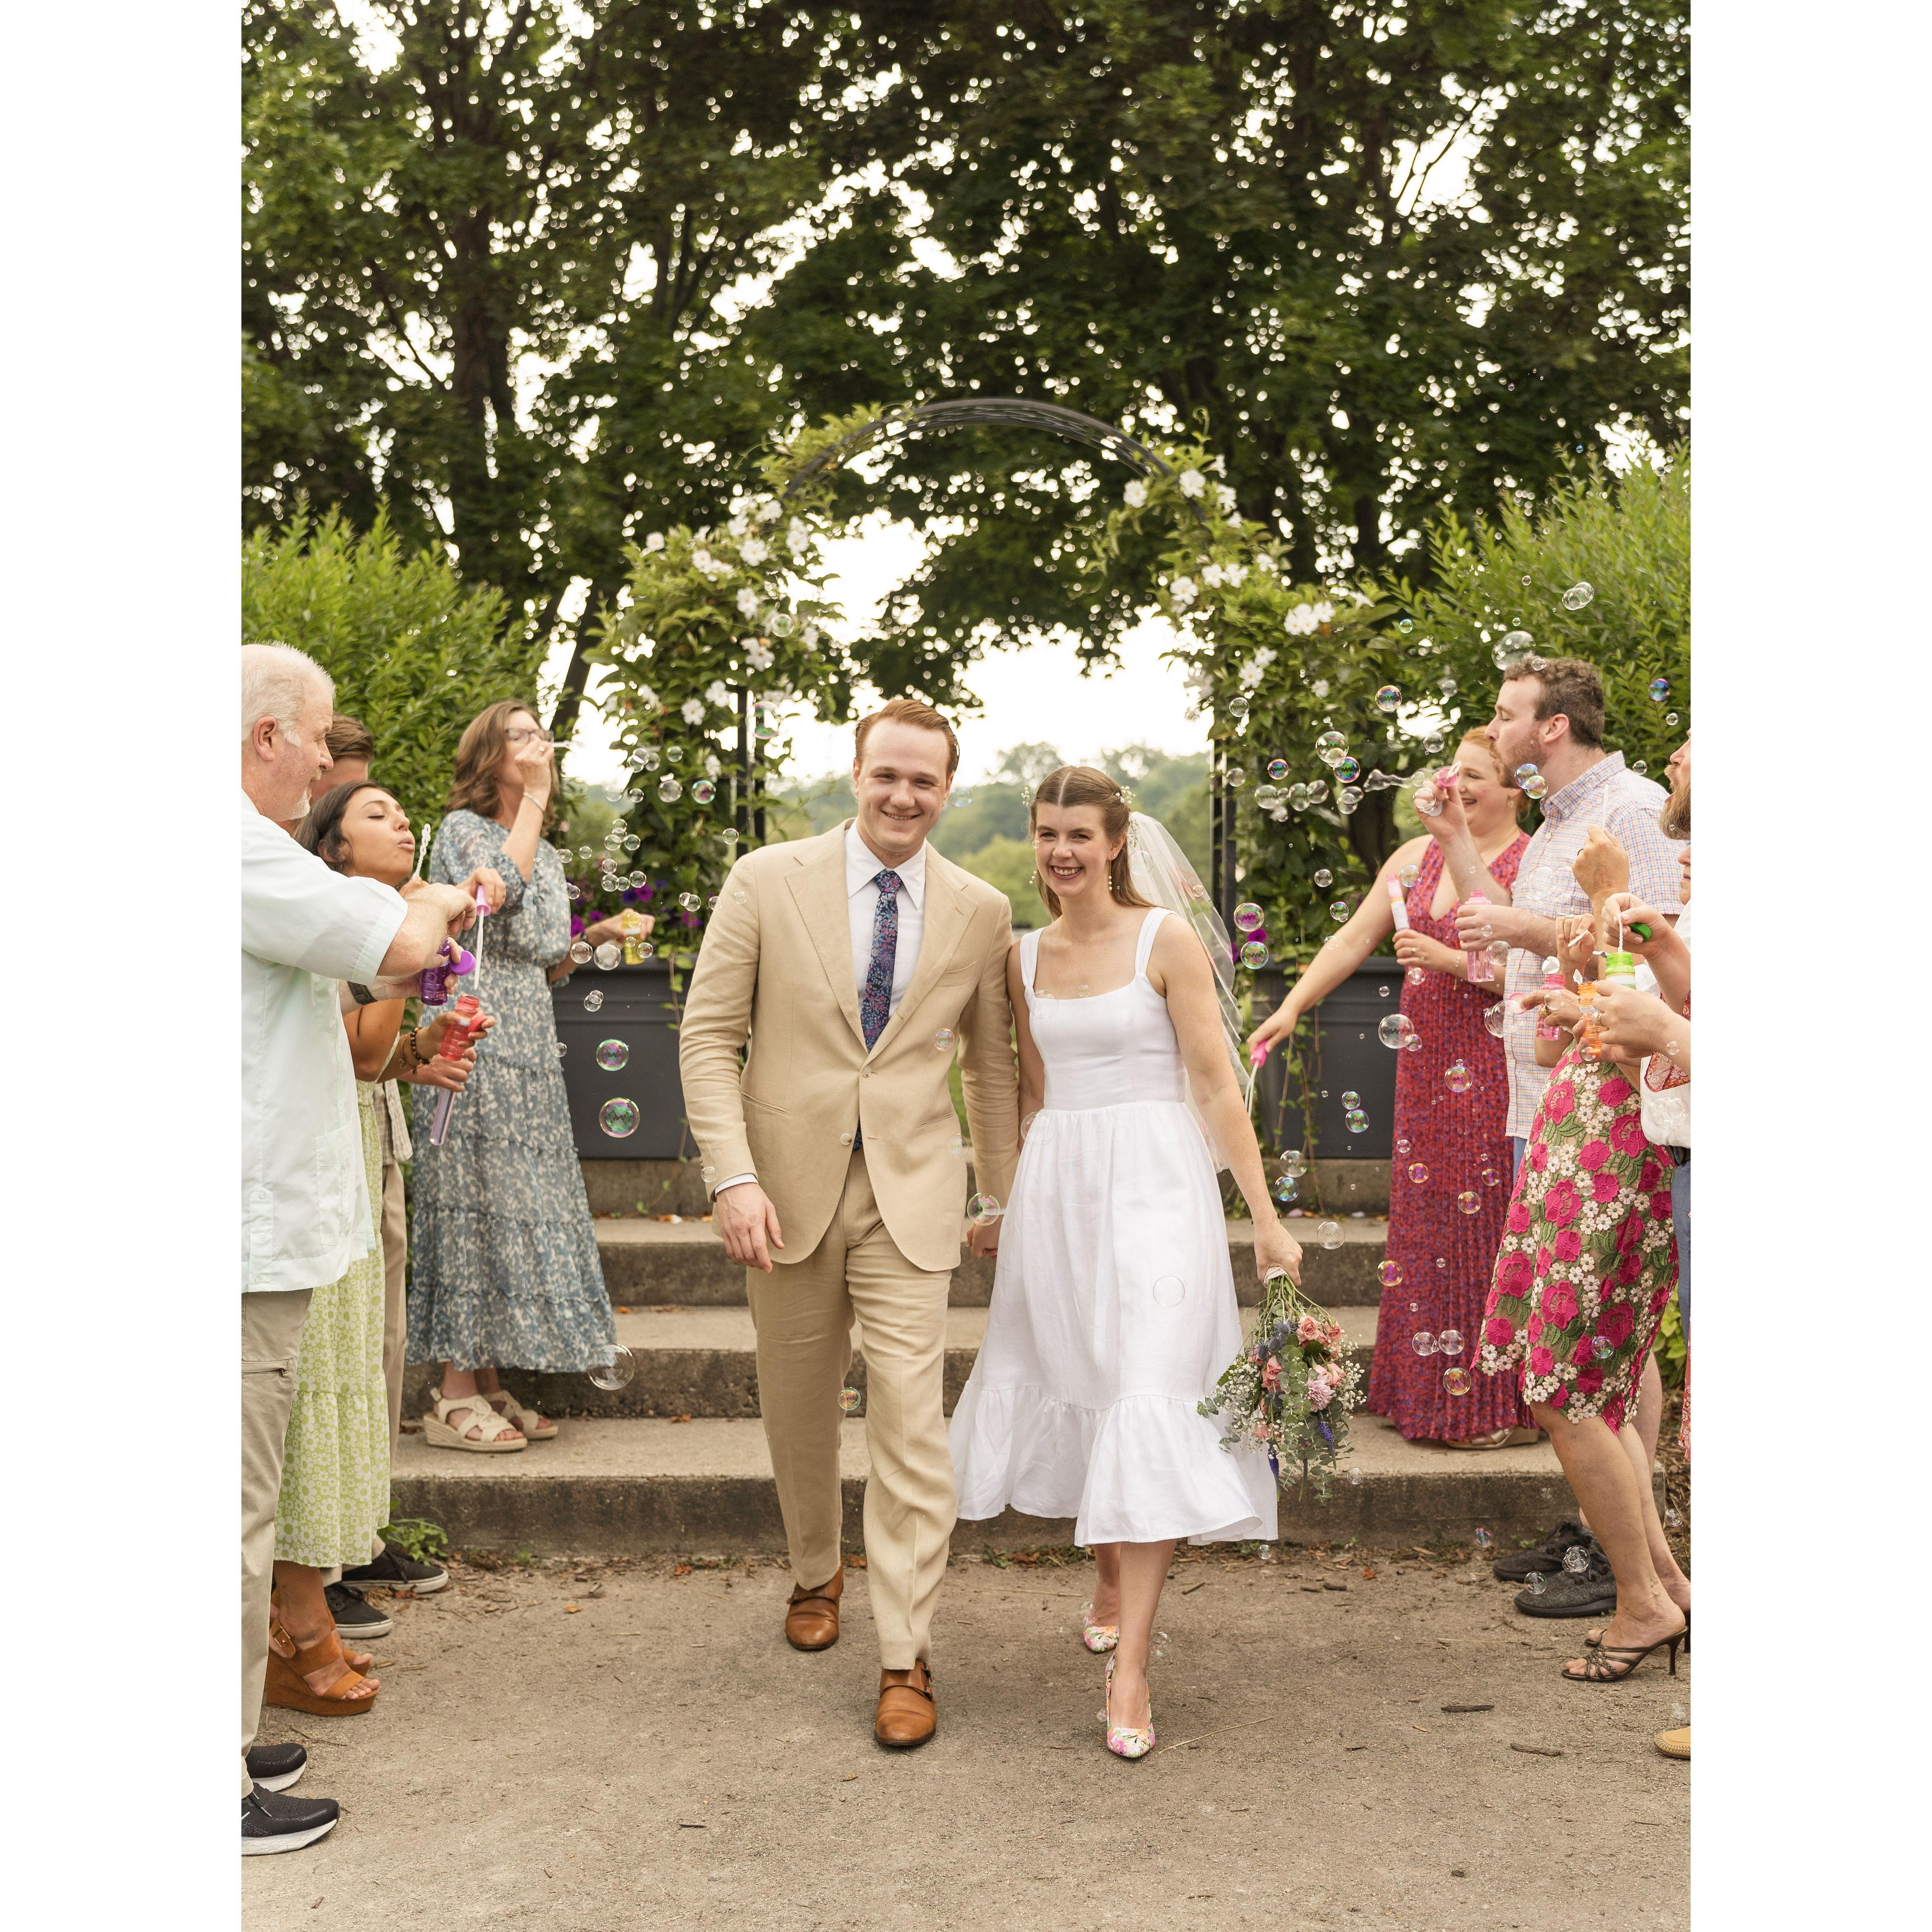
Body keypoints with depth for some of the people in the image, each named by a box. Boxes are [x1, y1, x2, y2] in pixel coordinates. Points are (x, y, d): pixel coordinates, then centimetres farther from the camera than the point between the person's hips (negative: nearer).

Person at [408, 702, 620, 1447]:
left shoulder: (547, 853, 20)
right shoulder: (461, 829, -2)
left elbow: (548, 947, 15)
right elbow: (501, 886, -22)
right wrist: (534, 799, -15)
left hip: (527, 1044, 8)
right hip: (472, 1042, -8)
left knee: (514, 1198, 6)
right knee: (470, 1195, -9)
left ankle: (488, 1385, 11)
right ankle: (455, 1399, -5)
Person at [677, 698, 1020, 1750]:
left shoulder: (981, 912, 3)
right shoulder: (767, 882, -3)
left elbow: (990, 1063, 13)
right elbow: (708, 1033, -4)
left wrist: (1004, 1194, 15)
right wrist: (733, 1177, -13)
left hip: (909, 1194, 0)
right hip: (788, 1188, 1)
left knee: (912, 1425, -7)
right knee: (798, 1414, 15)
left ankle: (905, 1660, 3)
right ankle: (815, 1575, 42)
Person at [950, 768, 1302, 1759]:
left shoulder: (1166, 941, -5)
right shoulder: (1026, 957, 10)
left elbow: (1219, 1084, -7)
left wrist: (1266, 1219, -11)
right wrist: (998, 1204, 23)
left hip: (1152, 1184, -5)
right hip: (1055, 1187, 5)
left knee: (1149, 1402, -11)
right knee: (1075, 1387, 12)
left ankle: (1130, 1667, -12)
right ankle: (1112, 1573, 38)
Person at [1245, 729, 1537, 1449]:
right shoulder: (1418, 855, 12)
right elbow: (1353, 939, 11)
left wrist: (1449, 960, -19)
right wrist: (1292, 1007, 3)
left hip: (1493, 1076, -6)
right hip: (1426, 1072, 7)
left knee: (1486, 1228, -4)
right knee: (1427, 1224, 10)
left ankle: (1504, 1406, 7)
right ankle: (1430, 1395, 20)